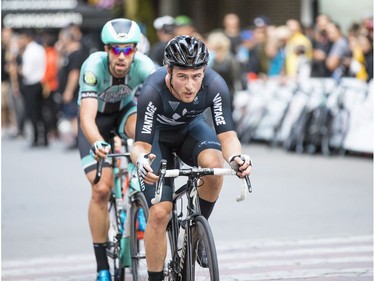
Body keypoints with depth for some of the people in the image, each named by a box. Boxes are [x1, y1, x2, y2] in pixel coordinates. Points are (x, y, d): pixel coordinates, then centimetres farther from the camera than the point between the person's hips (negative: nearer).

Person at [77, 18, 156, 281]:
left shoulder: (143, 66, -30)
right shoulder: (94, 67, -34)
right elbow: (87, 117, -43)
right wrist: (97, 144, -63)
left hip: (125, 111, 1)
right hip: (97, 119, -1)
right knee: (101, 189, -13)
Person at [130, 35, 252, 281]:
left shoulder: (215, 85, -32)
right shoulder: (153, 91, -37)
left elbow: (227, 134, -30)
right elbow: (141, 144, -36)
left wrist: (236, 157, -53)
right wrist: (141, 159, -59)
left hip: (191, 128, 2)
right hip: (158, 135, -2)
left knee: (213, 162, -32)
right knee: (160, 212, -17)